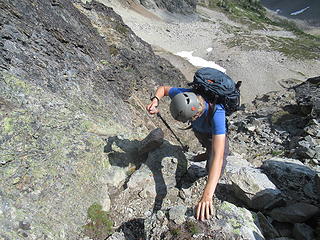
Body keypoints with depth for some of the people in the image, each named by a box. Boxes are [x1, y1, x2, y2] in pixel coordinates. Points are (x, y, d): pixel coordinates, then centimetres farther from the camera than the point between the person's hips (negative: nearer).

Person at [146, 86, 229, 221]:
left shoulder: (216, 114, -52)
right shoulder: (186, 95, -39)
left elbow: (218, 157, -60)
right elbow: (163, 88, -19)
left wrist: (207, 196, -68)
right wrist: (155, 100, -42)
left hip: (215, 133, -4)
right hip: (198, 127, 5)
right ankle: (208, 153, 70)